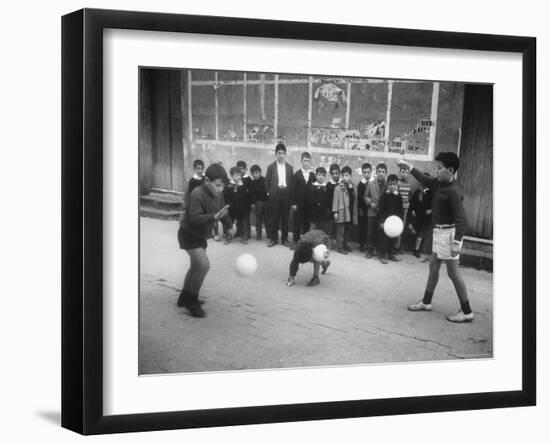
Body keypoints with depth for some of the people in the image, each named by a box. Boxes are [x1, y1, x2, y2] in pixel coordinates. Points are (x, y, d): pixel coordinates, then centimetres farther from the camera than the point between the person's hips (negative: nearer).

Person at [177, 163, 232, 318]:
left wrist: (229, 225, 13)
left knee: (196, 266, 19)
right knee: (203, 265, -19)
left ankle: (184, 298, 36)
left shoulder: (218, 194, -5)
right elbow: (195, 218, -38)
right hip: (189, 234, -9)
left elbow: (221, 211, 13)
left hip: (201, 235, 9)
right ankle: (192, 302, -6)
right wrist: (214, 217, -49)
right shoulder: (197, 195, -30)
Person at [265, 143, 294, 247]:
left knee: (285, 218, 5)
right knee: (274, 218, 3)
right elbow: (267, 182, 3)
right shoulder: (271, 166, 1)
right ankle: (273, 239, 12)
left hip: (286, 195, 1)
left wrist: (289, 194, -1)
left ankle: (284, 239, 14)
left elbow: (291, 183, 6)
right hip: (275, 195, -1)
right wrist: (270, 192, -1)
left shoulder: (289, 167, 6)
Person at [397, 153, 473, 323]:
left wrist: (456, 242, -31)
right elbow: (425, 179, 24)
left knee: (453, 272, -5)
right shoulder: (438, 183, 3)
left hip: (449, 232, -9)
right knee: (433, 266, 18)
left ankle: (466, 312, 3)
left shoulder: (454, 191, -22)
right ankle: (426, 302, 32)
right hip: (438, 231, 10)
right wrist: (408, 166, 20)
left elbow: (461, 219, -25)